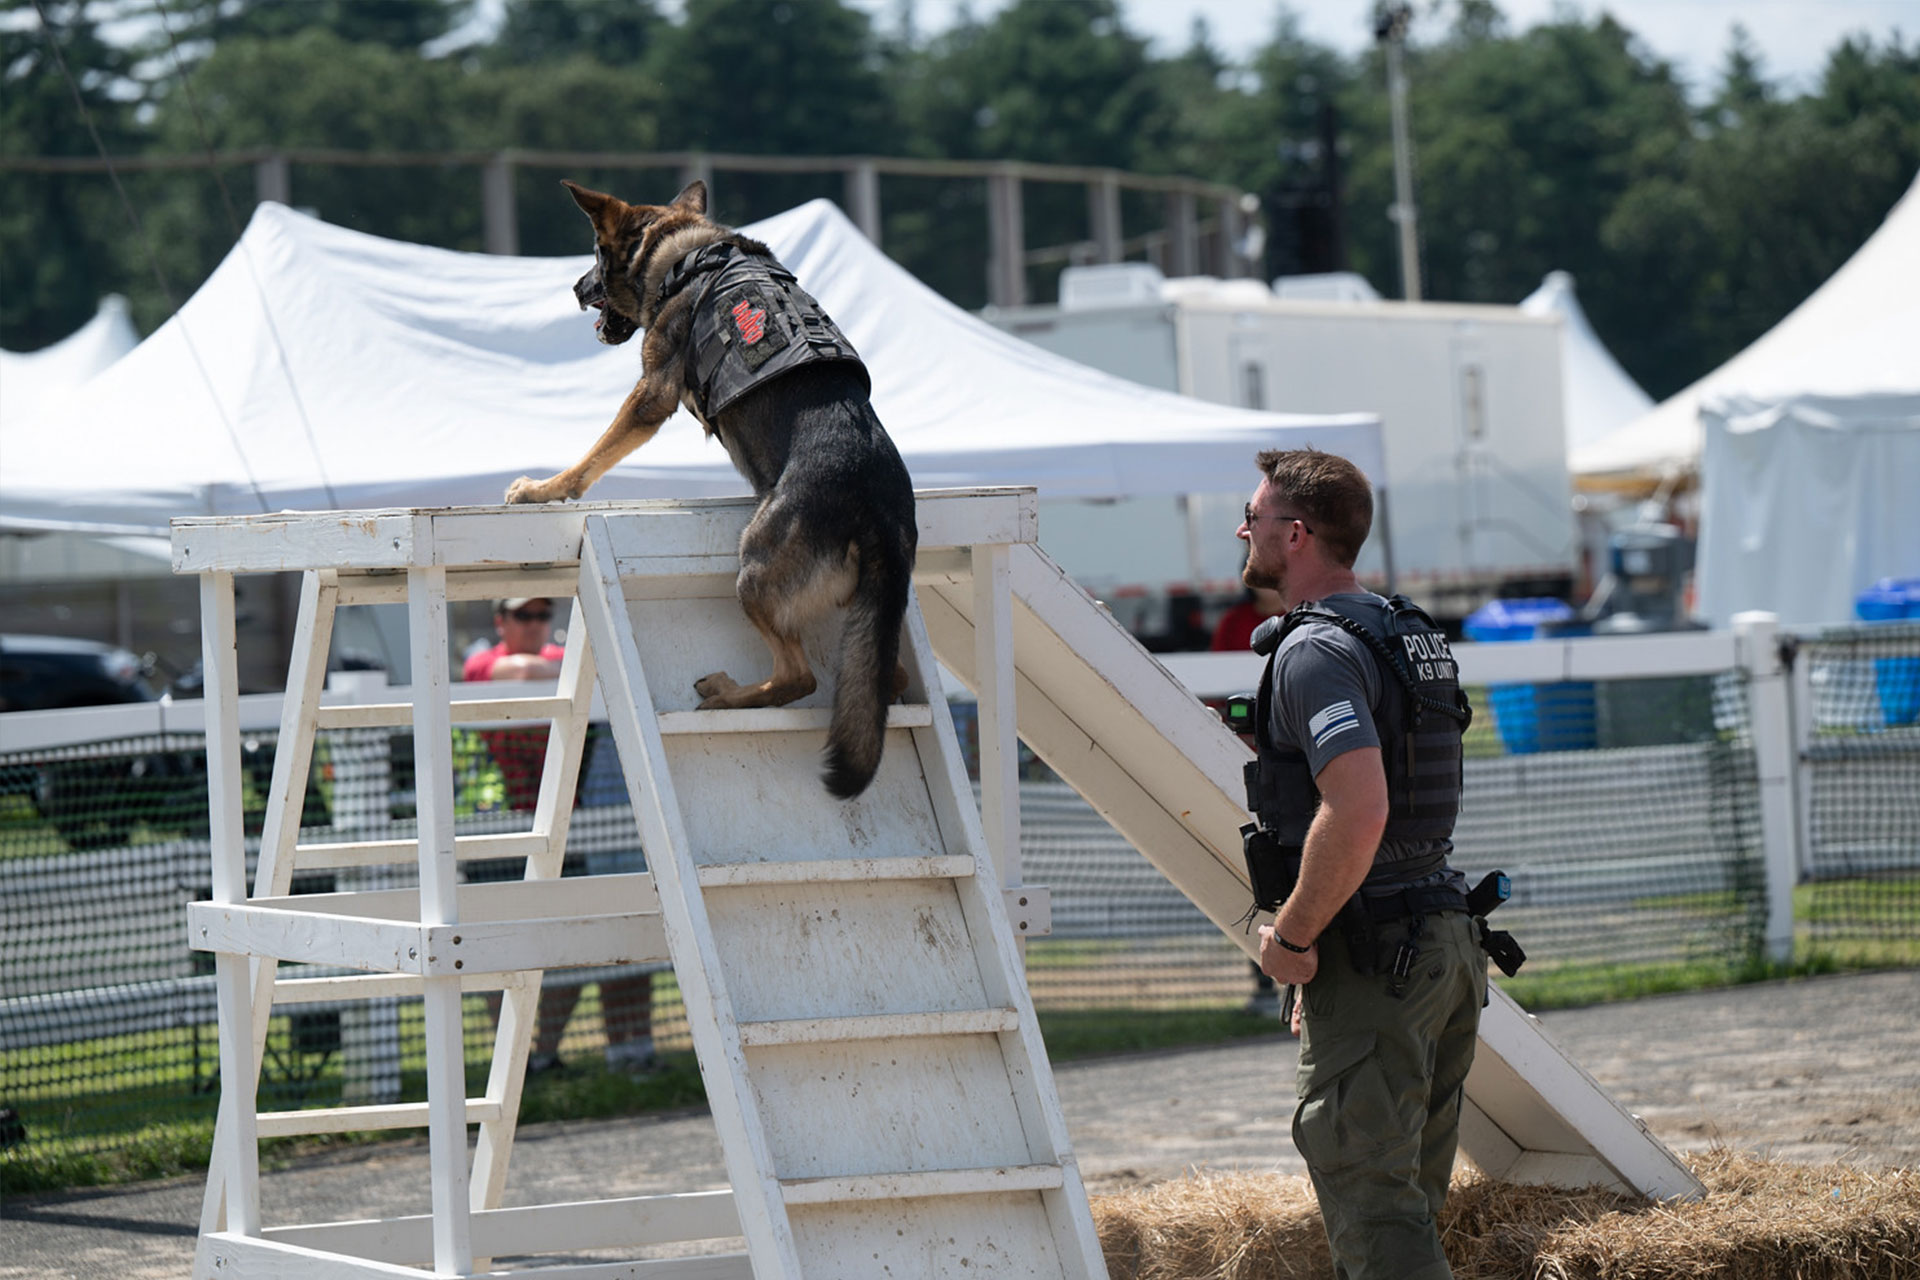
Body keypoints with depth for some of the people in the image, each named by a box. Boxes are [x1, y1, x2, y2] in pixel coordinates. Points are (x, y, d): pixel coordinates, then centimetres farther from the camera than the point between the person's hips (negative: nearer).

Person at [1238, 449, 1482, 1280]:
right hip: (1446, 941, 10)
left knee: (1366, 1195, -8)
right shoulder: (1410, 636, 17)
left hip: (1371, 957, -10)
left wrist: (1292, 938, -17)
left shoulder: (1316, 651, -15)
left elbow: (1357, 813, -28)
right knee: (1408, 1202, 14)